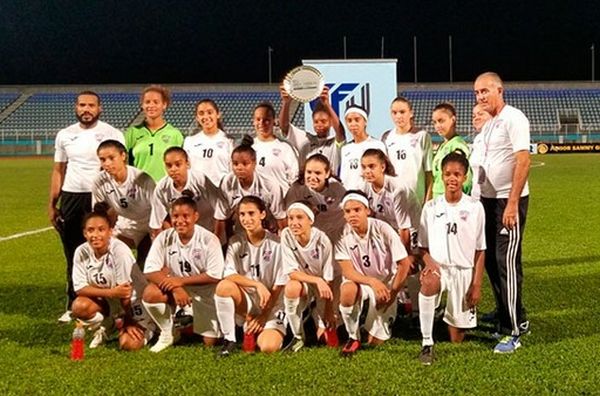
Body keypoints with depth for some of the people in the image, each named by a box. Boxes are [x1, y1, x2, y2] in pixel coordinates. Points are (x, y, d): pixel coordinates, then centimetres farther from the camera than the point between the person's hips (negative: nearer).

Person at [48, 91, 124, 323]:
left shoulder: (111, 134, -1)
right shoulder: (65, 135, 10)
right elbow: (58, 171, 14)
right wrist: (52, 204, 8)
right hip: (70, 198, 4)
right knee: (73, 255, 10)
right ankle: (73, 306, 18)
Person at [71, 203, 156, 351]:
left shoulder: (120, 250, -25)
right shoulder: (81, 252, -13)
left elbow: (125, 290, -20)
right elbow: (80, 288, -14)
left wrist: (128, 321, -14)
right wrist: (111, 292, -28)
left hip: (133, 304, -4)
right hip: (106, 302, 4)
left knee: (129, 344, -22)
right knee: (79, 306, -25)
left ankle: (146, 330, 14)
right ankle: (105, 328, 6)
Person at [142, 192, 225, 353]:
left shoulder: (209, 240, -19)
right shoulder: (164, 238, -13)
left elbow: (215, 276, -20)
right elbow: (151, 271, -16)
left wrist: (181, 281, -24)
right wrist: (176, 289, -29)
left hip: (204, 293, -1)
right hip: (174, 288, 2)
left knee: (210, 342, 0)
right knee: (150, 294, -29)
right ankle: (168, 333, -2)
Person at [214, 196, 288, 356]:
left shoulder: (275, 243, -9)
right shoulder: (236, 242, 0)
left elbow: (279, 285, -8)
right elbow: (229, 275, -12)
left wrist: (264, 315, -10)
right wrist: (257, 284, -26)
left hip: (272, 306, -2)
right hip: (246, 302, 3)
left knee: (268, 347, -28)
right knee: (224, 286, -29)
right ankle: (229, 339, -14)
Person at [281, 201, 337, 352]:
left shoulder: (322, 240, -24)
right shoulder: (286, 235, -18)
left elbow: (328, 280, -18)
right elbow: (292, 273, -17)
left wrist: (329, 311, -17)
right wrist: (317, 280, -32)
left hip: (322, 287, -1)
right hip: (302, 283, 1)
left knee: (324, 338, -12)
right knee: (291, 287, -36)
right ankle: (298, 337, -14)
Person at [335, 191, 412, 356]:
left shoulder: (383, 230, -20)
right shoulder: (343, 235, -16)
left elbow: (404, 264, -14)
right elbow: (348, 271, -19)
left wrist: (392, 293, -14)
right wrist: (372, 282, -35)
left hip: (386, 283, 0)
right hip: (361, 281, 1)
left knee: (376, 341, -4)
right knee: (347, 290, -37)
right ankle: (353, 338, -14)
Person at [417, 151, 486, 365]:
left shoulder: (475, 208, -2)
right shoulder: (431, 207, 2)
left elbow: (480, 251, 1)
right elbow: (423, 246, 5)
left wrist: (476, 285, -4)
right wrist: (429, 262, -16)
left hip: (464, 271, 0)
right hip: (438, 267, 0)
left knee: (456, 338, 1)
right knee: (428, 283, -39)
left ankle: (461, 320, 39)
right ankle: (427, 343, -28)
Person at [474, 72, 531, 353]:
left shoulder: (513, 119, -12)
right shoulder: (488, 124, 14)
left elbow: (523, 161, -19)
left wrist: (512, 204, -23)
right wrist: (478, 198, 12)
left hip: (509, 200, -9)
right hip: (488, 199, 9)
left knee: (507, 262, -8)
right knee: (491, 261, 13)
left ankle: (514, 331, -1)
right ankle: (506, 317, 28)